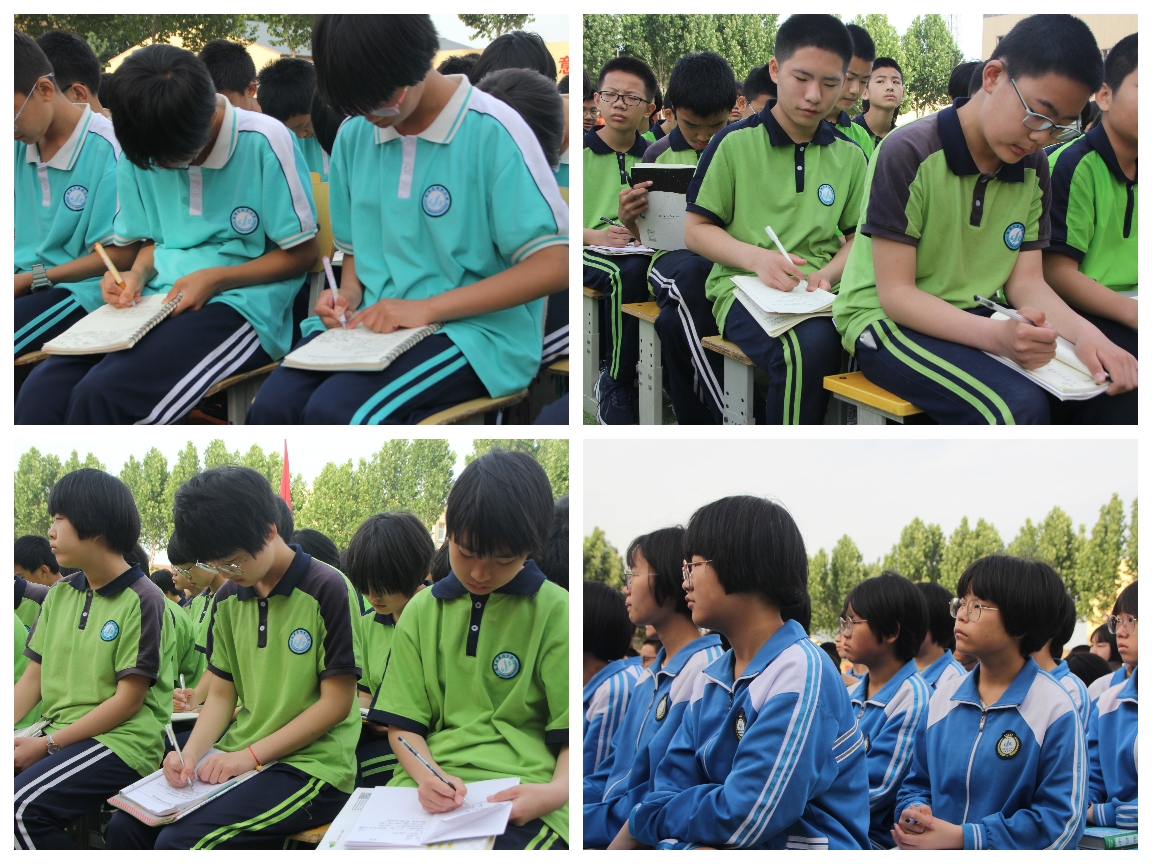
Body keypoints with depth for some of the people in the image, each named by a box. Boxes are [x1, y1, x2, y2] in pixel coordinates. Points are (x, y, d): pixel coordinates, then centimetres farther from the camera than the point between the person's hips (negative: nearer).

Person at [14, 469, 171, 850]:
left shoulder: (141, 600, -9)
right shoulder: (60, 594, 12)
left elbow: (128, 700, -11)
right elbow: (33, 677, 10)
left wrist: (47, 745, -14)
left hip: (124, 741, -6)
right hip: (62, 736, 7)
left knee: (24, 805, -28)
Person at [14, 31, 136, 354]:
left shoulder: (107, 148, -12)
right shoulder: (21, 145, 9)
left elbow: (122, 255, -9)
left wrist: (31, 280, -10)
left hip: (78, 288, -6)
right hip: (22, 281, 6)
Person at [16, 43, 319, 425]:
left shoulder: (264, 143, -10)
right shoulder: (142, 153, 8)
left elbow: (302, 253, -2)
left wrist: (216, 279, -13)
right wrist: (137, 275, 0)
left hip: (240, 305, -5)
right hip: (159, 302, 5)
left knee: (104, 393, -31)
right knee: (41, 390, -24)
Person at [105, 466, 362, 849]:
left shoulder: (327, 591, -11)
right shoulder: (229, 599, 11)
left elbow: (336, 703, -11)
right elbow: (221, 694, 14)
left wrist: (250, 755, -14)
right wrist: (190, 755, -6)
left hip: (311, 766, -7)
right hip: (236, 759, 7)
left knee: (179, 842, -26)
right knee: (125, 827, -11)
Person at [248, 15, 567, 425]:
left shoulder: (492, 132, -10)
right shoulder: (355, 136, 10)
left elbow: (551, 266, -13)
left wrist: (426, 307, -17)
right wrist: (349, 295, 0)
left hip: (476, 331, -5)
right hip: (371, 323, 6)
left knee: (336, 411, -32)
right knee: (272, 405, -25)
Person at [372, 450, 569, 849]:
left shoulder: (554, 612, 5)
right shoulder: (423, 611, 16)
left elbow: (572, 738, 3)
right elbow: (403, 725, 15)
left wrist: (556, 792, -19)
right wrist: (428, 776, -8)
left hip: (523, 802, -3)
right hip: (432, 791, 4)